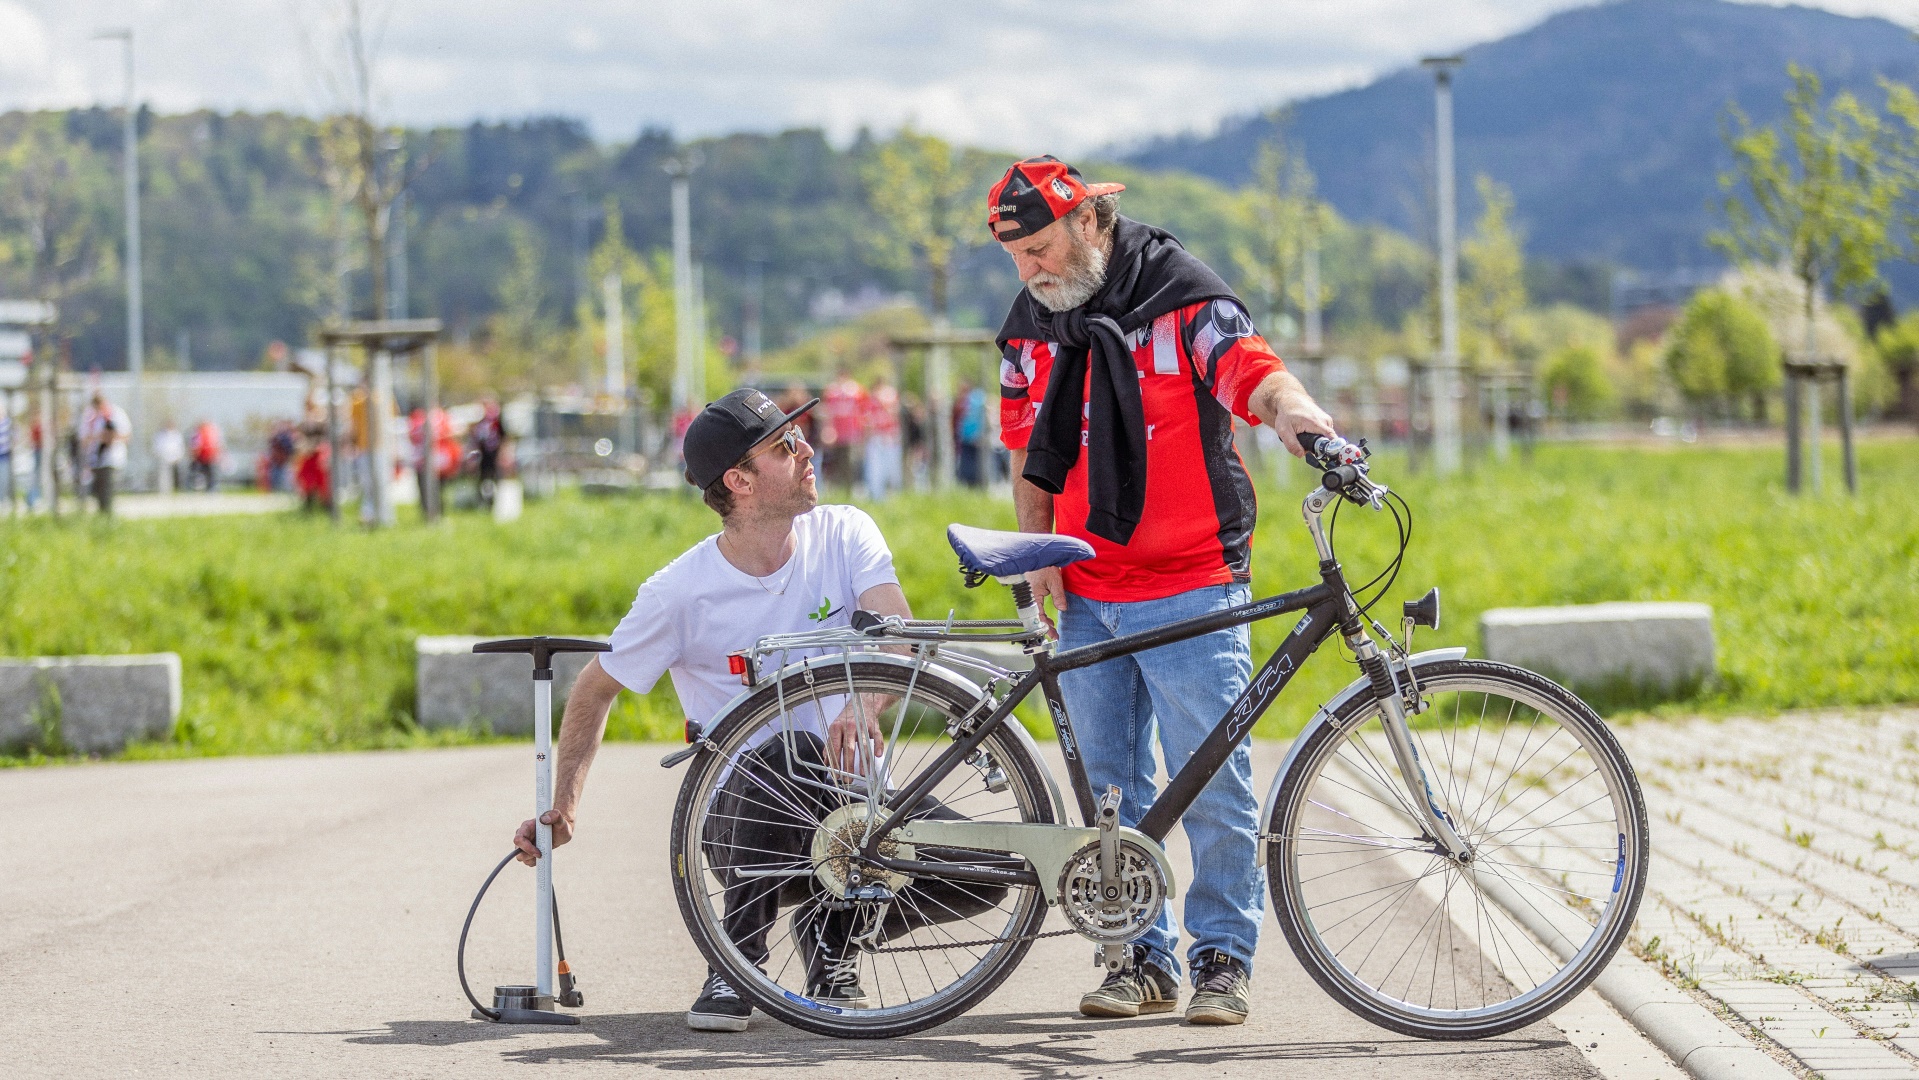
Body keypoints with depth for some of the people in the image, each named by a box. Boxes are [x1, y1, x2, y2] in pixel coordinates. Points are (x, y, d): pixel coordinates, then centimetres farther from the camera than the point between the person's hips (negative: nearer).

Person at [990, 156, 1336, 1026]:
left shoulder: (1183, 299, -7)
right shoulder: (1030, 326, 10)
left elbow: (1252, 367, -21)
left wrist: (1288, 406, -44)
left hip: (1190, 586, -5)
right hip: (1087, 594, 5)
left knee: (1212, 782, -4)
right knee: (1109, 787, 6)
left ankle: (1224, 955, 7)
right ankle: (1145, 957, 14)